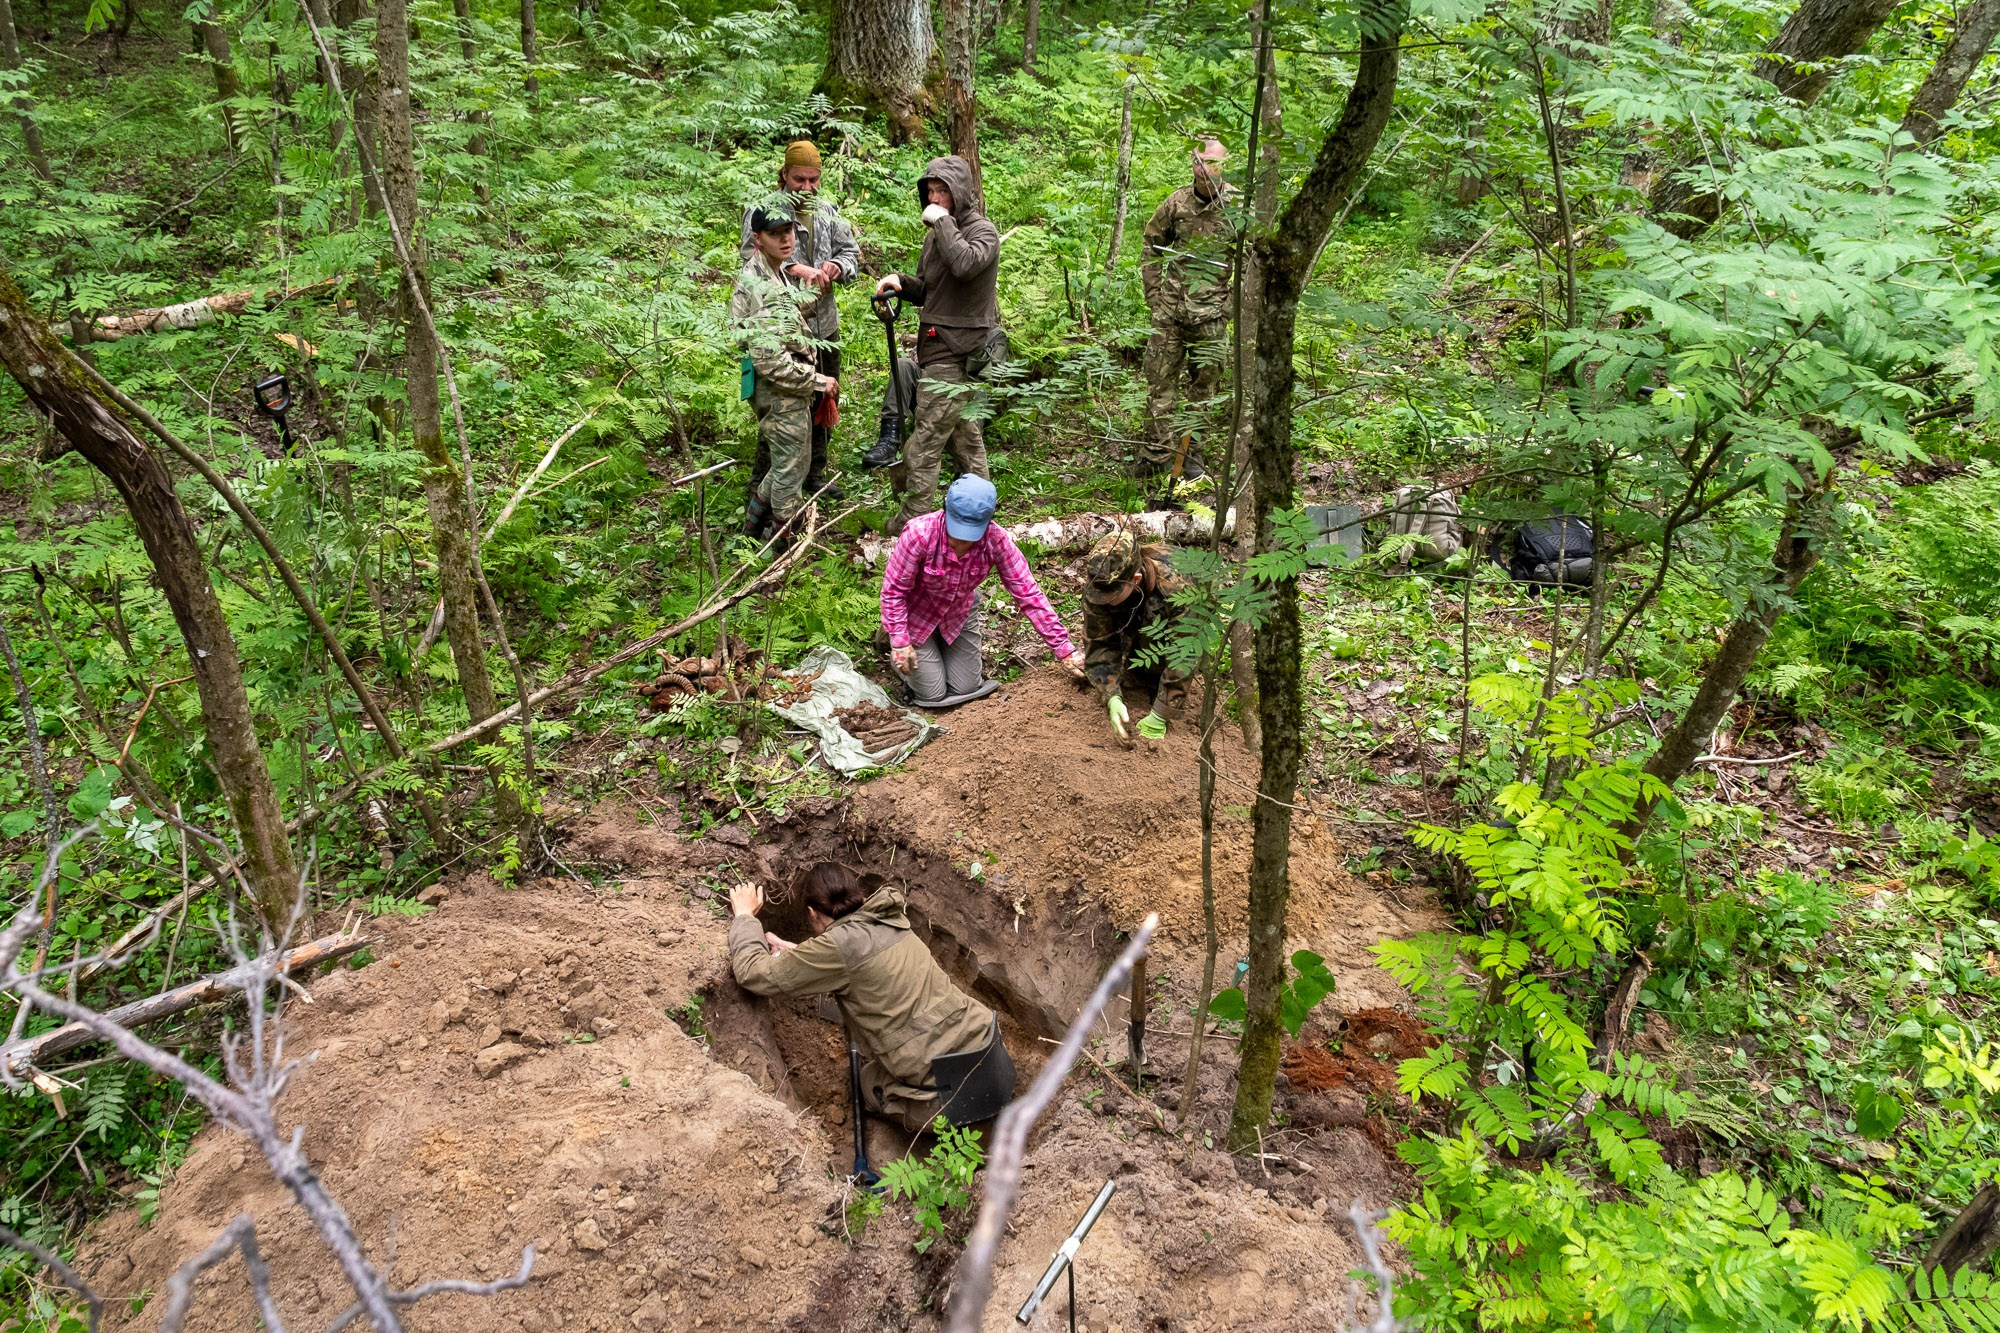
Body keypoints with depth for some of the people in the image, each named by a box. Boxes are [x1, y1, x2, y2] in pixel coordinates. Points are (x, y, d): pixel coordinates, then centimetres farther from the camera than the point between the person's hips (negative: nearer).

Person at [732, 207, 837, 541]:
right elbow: (770, 360, -29)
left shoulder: (781, 272, 4)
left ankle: (755, 521, 40)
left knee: (775, 459, 24)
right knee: (791, 466, 5)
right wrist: (817, 381, -20)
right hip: (781, 391, -10)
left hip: (780, 389, 10)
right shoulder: (758, 288, -26)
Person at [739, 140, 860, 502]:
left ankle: (814, 473, 31)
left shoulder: (827, 212, 11)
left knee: (823, 403, 15)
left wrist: (836, 267, -7)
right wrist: (796, 269, -31)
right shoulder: (763, 210, -7)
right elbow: (753, 257, -21)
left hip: (825, 326, 7)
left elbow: (852, 253, 16)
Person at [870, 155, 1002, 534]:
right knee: (967, 438, 17)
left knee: (924, 445, -8)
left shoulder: (982, 232, -10)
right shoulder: (937, 234, 16)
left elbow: (964, 264, -33)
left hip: (955, 356, -10)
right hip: (942, 349, 10)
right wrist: (901, 282, 1)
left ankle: (910, 527, -2)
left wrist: (943, 221, -21)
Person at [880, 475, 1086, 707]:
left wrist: (1064, 650, -21)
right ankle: (891, 635, 27)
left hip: (958, 614, 3)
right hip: (916, 616, -3)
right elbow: (893, 589, -23)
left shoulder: (996, 539, -27)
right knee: (932, 694, 1)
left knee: (966, 688, 7)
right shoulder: (919, 534, -36)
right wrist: (899, 641, -25)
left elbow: (1027, 592, -21)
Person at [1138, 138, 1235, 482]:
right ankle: (1158, 450, 9)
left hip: (1210, 312, -2)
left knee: (1204, 383, 8)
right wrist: (1154, 294, 7)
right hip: (1169, 308, 2)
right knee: (1160, 378, 2)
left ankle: (1192, 454, 20)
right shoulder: (1175, 203, 1)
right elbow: (1151, 248, 14)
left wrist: (1232, 301, -6)